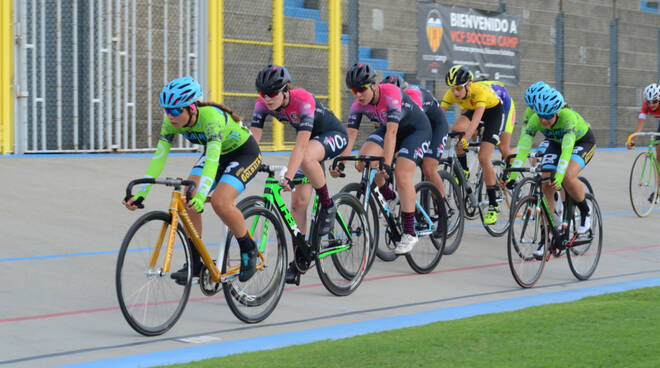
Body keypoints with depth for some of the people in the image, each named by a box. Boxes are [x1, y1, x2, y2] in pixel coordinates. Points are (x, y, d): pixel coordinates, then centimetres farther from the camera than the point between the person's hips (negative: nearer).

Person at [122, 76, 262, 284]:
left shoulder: (211, 117, -37)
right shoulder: (171, 122, -19)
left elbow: (212, 161, -47)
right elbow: (159, 157, -20)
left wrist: (200, 196, -61)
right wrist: (140, 194, -30)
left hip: (244, 153, -6)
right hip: (216, 154, 7)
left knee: (220, 202, -28)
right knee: (187, 200, -16)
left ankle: (249, 250, -4)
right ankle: (194, 263, -7)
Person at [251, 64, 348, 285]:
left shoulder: (303, 100, -34)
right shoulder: (263, 104, -18)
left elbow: (301, 145, -43)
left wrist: (288, 177, -52)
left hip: (333, 135, -6)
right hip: (310, 139, 6)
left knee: (306, 157, -39)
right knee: (298, 202, -5)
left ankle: (327, 206, -16)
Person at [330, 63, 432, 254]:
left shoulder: (391, 93, -34)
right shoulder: (359, 104, -17)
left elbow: (392, 131, -42)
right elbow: (350, 135, -21)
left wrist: (387, 164, -49)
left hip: (416, 129, -5)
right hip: (387, 128, 5)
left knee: (402, 177, -21)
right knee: (363, 161, -21)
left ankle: (409, 233, -11)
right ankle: (387, 196, 4)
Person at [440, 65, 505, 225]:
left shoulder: (479, 91, -38)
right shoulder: (451, 94, -24)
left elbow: (476, 119, -49)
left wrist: (464, 140, -62)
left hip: (494, 111, -4)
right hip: (471, 109, 4)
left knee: (483, 158, -17)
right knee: (456, 128, -31)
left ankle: (493, 205, -5)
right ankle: (463, 171, -11)